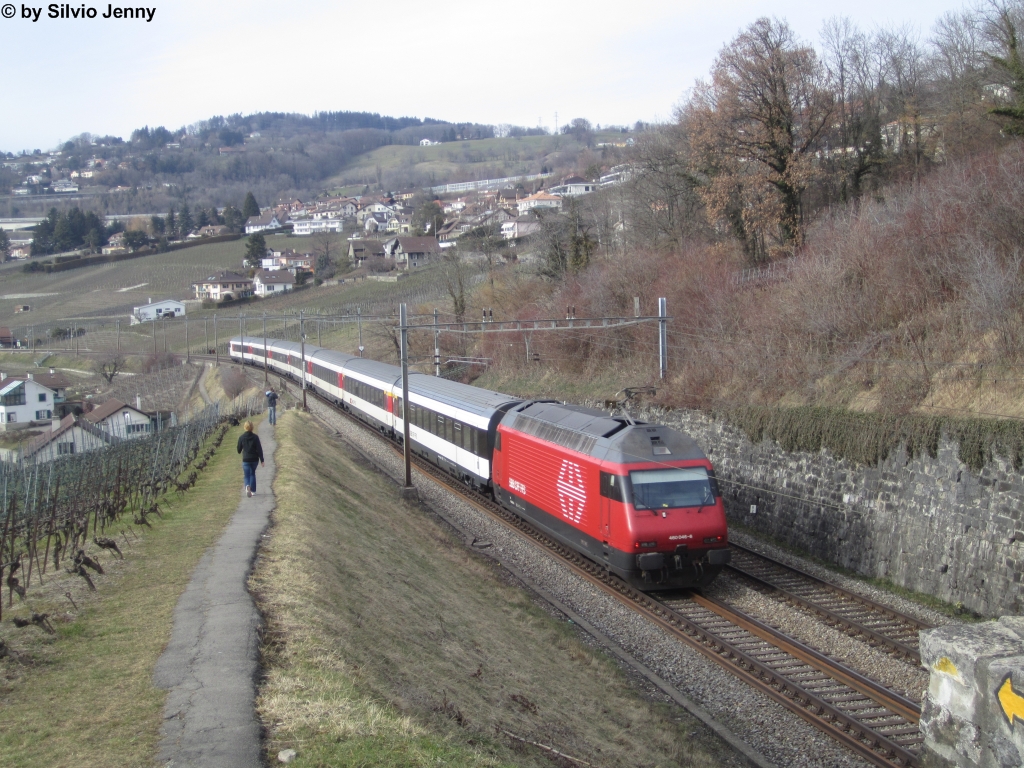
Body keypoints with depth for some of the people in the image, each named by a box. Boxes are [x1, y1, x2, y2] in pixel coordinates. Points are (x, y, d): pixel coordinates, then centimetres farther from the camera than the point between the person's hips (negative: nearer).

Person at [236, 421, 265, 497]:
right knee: (252, 474, 22)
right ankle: (253, 490, 25)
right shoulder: (255, 437, -8)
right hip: (254, 459, 1)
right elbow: (259, 449, -10)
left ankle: (247, 486, -30)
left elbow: (239, 449, 2)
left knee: (247, 476, 1)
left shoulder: (241, 437, -7)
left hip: (246, 459, -1)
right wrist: (262, 460, -6)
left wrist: (240, 451, 27)